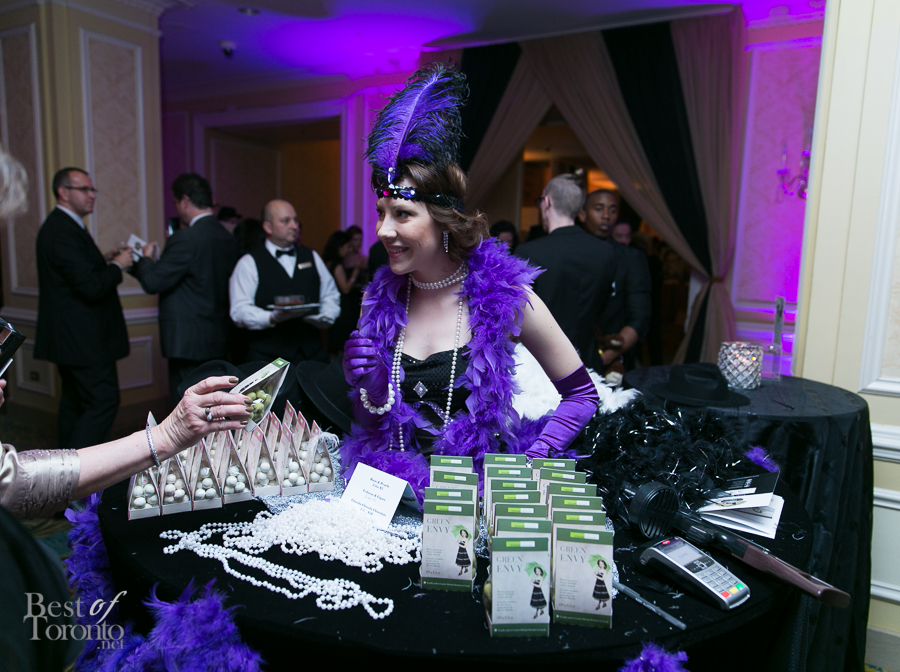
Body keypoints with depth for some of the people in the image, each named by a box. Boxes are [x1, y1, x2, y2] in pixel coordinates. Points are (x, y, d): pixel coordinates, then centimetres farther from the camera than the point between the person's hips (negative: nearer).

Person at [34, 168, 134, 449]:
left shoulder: (60, 226, 15)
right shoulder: (64, 231, -19)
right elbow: (92, 288, -25)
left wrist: (104, 261, 9)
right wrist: (117, 265, -10)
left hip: (70, 338, 11)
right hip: (84, 339, -11)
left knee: (75, 402, 19)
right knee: (104, 401, -8)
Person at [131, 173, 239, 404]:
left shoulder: (185, 238, -17)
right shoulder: (227, 238, 7)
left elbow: (153, 283, -16)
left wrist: (146, 258, 4)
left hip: (189, 342, -8)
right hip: (218, 340, 8)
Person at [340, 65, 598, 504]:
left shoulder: (503, 294, -9)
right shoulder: (378, 300, 2)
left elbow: (582, 395, 0)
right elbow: (371, 426, 10)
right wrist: (373, 390, -11)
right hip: (395, 489, 4)